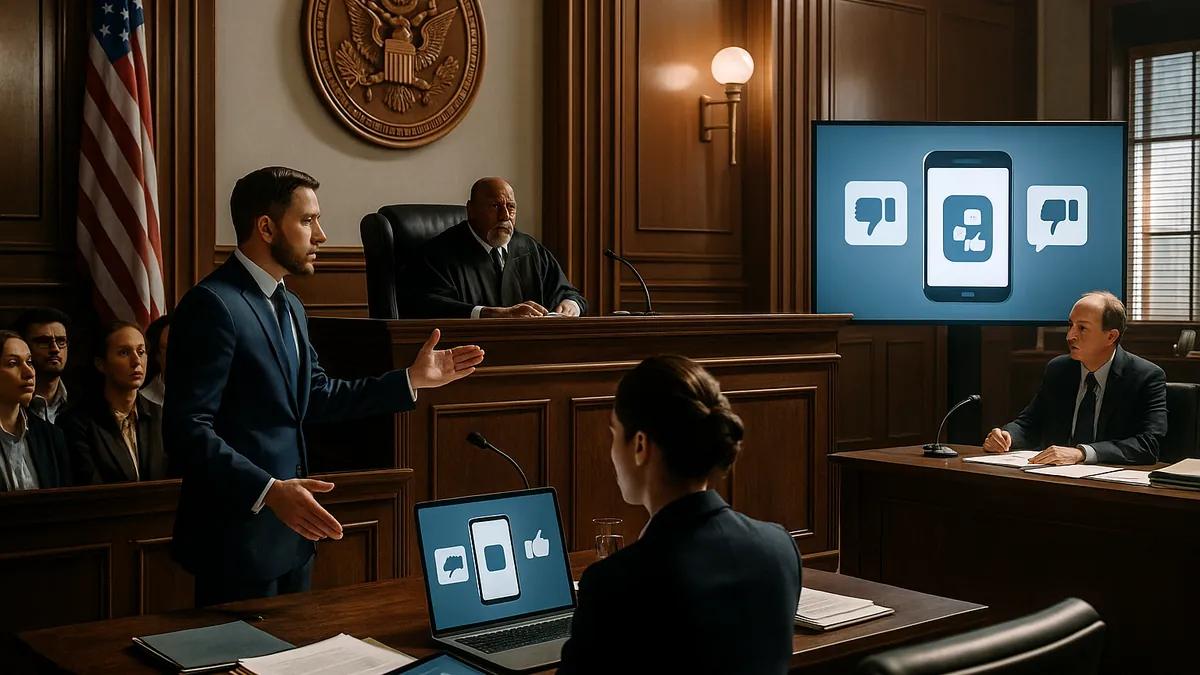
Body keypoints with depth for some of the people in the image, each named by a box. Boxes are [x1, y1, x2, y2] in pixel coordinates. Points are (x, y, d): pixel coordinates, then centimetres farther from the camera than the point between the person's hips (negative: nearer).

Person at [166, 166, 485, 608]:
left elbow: (316, 397, 16)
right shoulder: (213, 305, -17)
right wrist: (268, 491, -31)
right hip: (238, 536, -9)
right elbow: (186, 430, -22)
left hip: (290, 532, 9)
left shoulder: (289, 306, 13)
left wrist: (412, 380, 11)